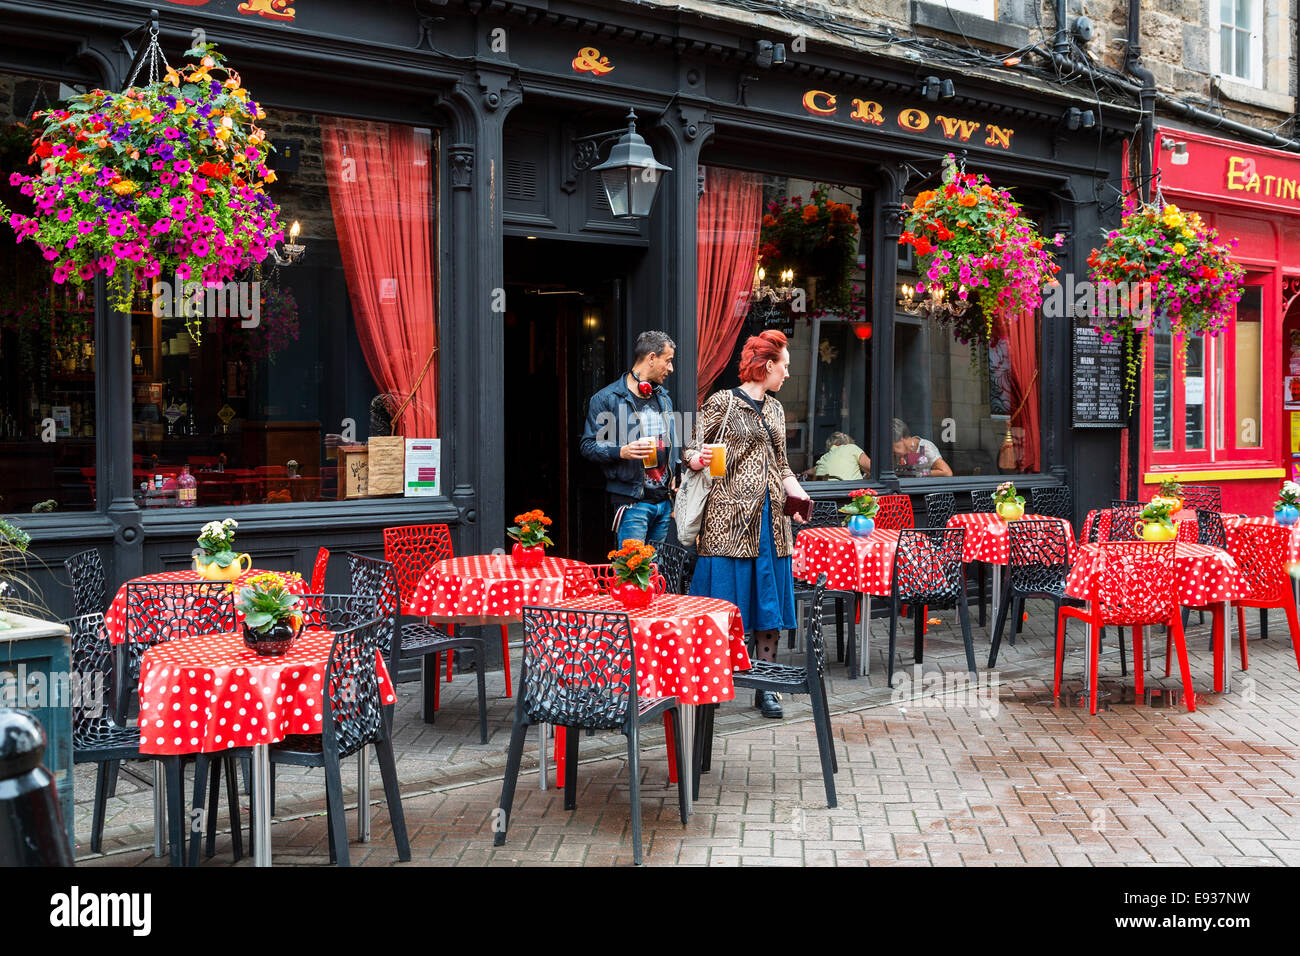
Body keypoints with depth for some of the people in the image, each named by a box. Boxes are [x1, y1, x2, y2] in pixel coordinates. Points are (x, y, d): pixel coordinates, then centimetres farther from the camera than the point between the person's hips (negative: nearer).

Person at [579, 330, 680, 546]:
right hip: (632, 503, -7)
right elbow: (588, 445, -6)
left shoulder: (664, 398, 19)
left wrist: (675, 476, 15)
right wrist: (621, 452, -22)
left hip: (665, 501, 7)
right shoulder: (607, 398, -4)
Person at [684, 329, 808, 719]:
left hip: (770, 516, 7)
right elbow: (693, 447, -3)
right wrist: (699, 459, -26)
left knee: (769, 599, 5)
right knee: (724, 599, -5)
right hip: (730, 515, -6)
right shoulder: (722, 402, -3)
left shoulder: (775, 409, 18)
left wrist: (795, 491, 6)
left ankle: (765, 687, 13)